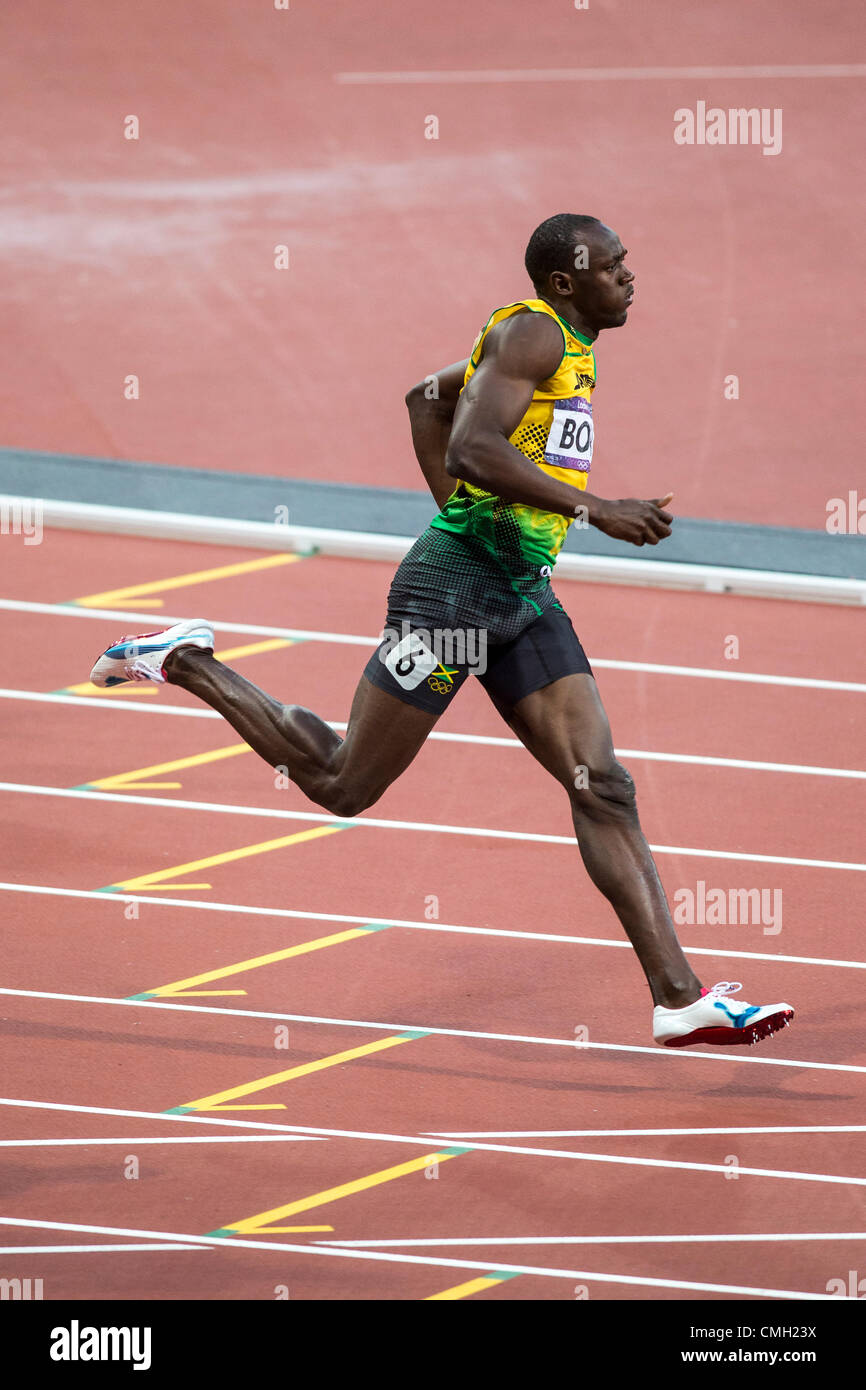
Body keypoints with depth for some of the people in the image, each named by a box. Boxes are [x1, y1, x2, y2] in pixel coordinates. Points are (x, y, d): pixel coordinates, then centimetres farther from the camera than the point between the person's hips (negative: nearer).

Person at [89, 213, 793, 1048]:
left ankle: (679, 998, -8)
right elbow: (473, 448, -25)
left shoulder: (562, 343, 18)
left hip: (524, 598, 9)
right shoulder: (532, 332, -11)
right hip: (458, 585, -9)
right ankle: (186, 665, 19)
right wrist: (599, 512, -26)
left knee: (603, 787, -2)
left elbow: (428, 396, 30)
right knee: (342, 786, 1)